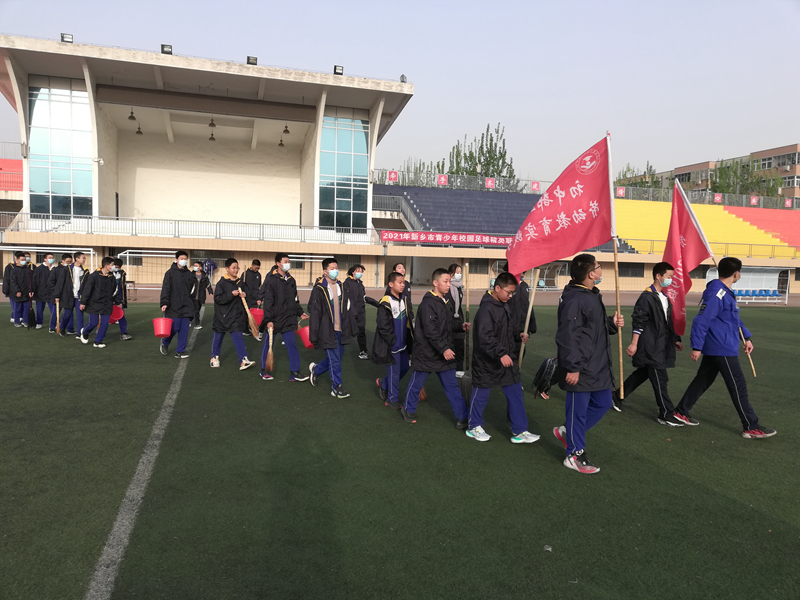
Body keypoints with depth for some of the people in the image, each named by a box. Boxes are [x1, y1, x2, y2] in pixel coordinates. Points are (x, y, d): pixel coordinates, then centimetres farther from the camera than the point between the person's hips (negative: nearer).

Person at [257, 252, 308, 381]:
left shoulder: (291, 280, 10)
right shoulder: (271, 279, -10)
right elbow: (268, 301, -13)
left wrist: (300, 313, 13)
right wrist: (268, 320, -17)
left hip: (288, 320, 5)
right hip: (273, 320, -5)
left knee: (291, 344, 1)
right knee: (268, 344, 9)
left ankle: (294, 372, 4)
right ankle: (264, 370, 25)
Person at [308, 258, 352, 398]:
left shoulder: (341, 286, 9)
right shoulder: (319, 289, -12)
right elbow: (314, 313, -12)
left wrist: (348, 328, 15)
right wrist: (314, 335, -14)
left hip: (340, 330, 7)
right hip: (327, 331, -7)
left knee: (336, 358, 16)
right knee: (335, 360, -2)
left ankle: (315, 370, 39)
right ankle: (336, 387, 12)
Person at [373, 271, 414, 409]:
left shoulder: (404, 300, 8)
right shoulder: (385, 303, -17)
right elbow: (383, 326, -19)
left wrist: (409, 340, 11)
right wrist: (393, 341, -17)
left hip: (403, 344, 8)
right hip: (391, 345, -8)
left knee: (404, 368, 16)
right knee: (394, 371, 0)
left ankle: (383, 383, 37)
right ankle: (392, 399, 16)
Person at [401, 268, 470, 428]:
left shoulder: (444, 302, 9)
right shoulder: (428, 304, -19)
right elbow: (430, 331, -25)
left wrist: (461, 326, -1)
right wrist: (443, 349, -29)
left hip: (445, 353, 7)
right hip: (426, 353, -7)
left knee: (452, 385, 7)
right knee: (417, 383, 12)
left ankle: (462, 418, 12)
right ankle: (408, 409, 34)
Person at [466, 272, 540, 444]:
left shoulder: (504, 305, 7)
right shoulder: (486, 309, -22)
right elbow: (485, 337, -31)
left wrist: (519, 333, 1)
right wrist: (501, 354, -40)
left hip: (506, 358, 8)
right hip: (486, 361, -8)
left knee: (515, 392, 7)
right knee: (481, 393, 8)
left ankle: (519, 431, 15)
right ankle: (474, 427, 27)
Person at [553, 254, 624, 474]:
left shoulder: (593, 295, 12)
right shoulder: (574, 299, -21)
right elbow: (567, 336, -24)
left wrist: (612, 323, 6)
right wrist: (572, 367, -24)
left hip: (598, 366, 10)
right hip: (580, 369, -10)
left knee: (602, 403, 18)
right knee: (578, 409, 3)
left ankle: (567, 431, 33)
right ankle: (575, 455, 19)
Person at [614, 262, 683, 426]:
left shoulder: (665, 297, 14)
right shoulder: (647, 297, -14)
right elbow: (638, 322, -17)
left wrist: (675, 339, 20)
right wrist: (634, 344, -19)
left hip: (660, 346, 10)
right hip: (650, 346, -10)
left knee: (642, 374, 17)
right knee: (660, 379, -5)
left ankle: (618, 396, 31)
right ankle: (666, 415, 4)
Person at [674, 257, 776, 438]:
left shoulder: (726, 292, 12)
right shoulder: (716, 294, -20)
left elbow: (735, 318, 23)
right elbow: (702, 321, -23)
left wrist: (747, 337, 20)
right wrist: (696, 347, -23)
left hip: (715, 348, 10)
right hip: (723, 349, -10)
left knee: (703, 380, 15)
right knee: (738, 386, -2)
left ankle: (681, 412, 22)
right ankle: (751, 427, 7)